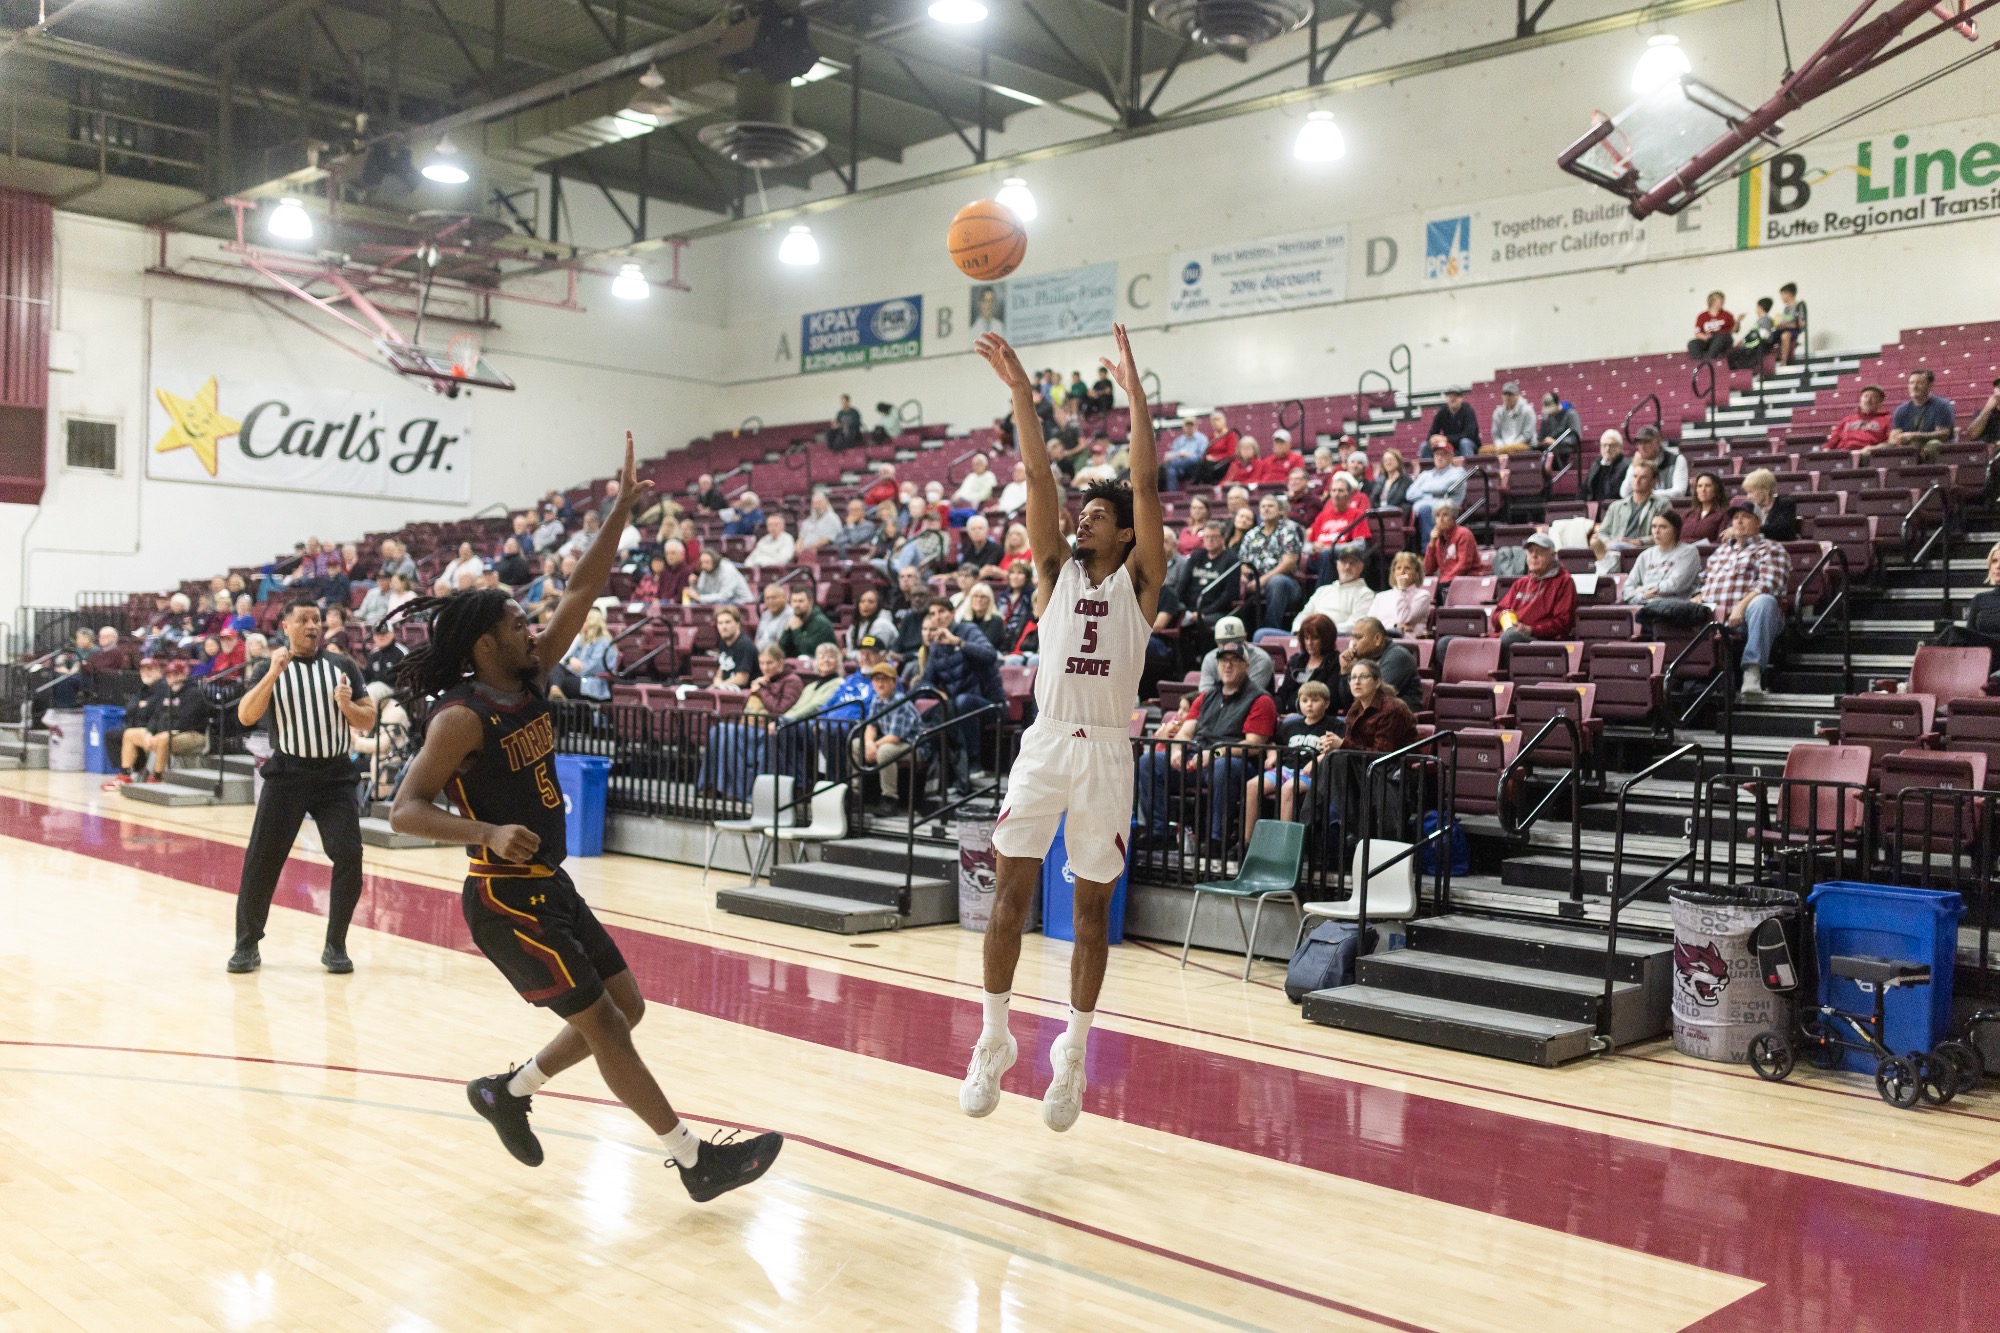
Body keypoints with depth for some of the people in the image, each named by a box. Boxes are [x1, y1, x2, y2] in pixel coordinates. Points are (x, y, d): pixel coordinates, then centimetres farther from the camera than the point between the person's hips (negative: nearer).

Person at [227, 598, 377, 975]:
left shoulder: (343, 666, 7)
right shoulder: (269, 668, 3)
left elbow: (368, 721, 7)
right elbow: (246, 716, -12)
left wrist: (347, 704, -13)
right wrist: (272, 675, -23)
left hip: (335, 776, 1)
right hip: (286, 775, -1)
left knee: (349, 858, -9)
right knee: (261, 859, -2)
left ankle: (335, 947, 5)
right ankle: (247, 945, 14)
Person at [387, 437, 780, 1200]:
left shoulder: (528, 682, 4)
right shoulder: (460, 716, -17)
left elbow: (582, 594, 4)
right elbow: (405, 810, -22)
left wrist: (622, 511, 0)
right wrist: (489, 833, -37)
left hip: (551, 886, 9)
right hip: (506, 900, -9)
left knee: (625, 1005, 12)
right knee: (603, 1022, -4)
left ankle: (508, 1091, 29)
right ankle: (695, 1161, 3)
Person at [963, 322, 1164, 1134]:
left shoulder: (1138, 580, 4)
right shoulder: (1056, 570, 10)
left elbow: (1146, 485, -6)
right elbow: (1037, 476, 0)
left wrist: (1135, 396, -12)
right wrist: (1020, 392, -8)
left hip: (1108, 753, -2)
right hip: (1045, 743, 2)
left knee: (1092, 907, 6)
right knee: (1012, 891, -2)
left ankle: (1074, 1052, 17)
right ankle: (994, 1038, 12)